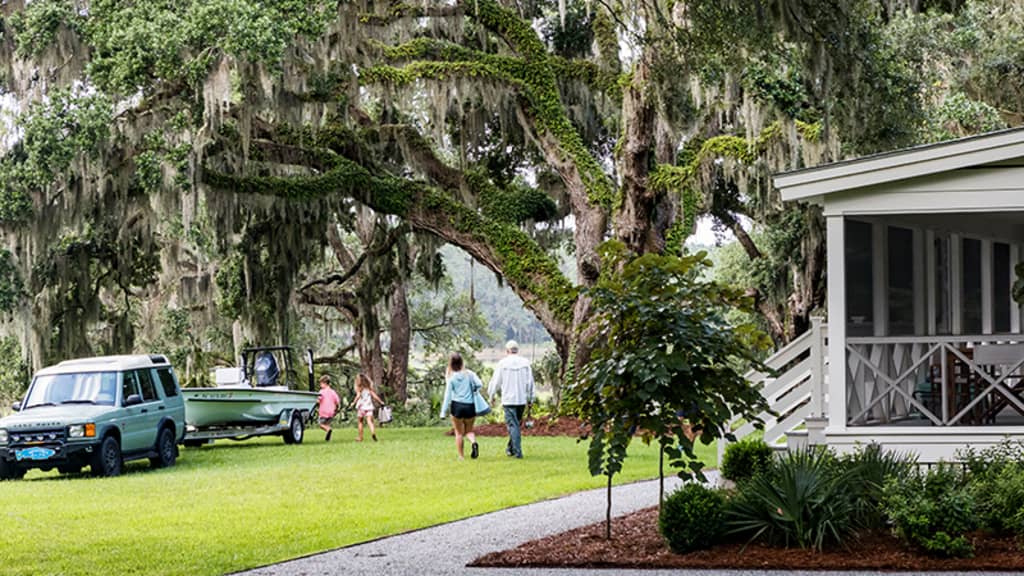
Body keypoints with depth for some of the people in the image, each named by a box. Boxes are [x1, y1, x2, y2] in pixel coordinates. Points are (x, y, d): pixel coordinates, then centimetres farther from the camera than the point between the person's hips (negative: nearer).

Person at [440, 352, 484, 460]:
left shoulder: (451, 377, -4)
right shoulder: (469, 374, 1)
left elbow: (448, 395, -4)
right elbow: (479, 384, -10)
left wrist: (443, 412, -2)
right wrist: (473, 392, 11)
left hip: (457, 406, -2)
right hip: (470, 406, 2)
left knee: (459, 433, 10)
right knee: (469, 430, 16)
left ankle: (461, 456, 8)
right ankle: (474, 442, -15)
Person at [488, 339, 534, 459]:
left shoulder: (503, 363, -6)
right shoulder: (525, 363, 0)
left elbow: (495, 381, 1)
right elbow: (530, 382, 2)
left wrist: (491, 396, 16)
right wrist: (530, 398, 11)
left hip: (508, 399, -3)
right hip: (522, 399, 3)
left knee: (513, 425, -2)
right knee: (516, 424, 17)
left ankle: (517, 451, -10)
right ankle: (510, 448, 26)